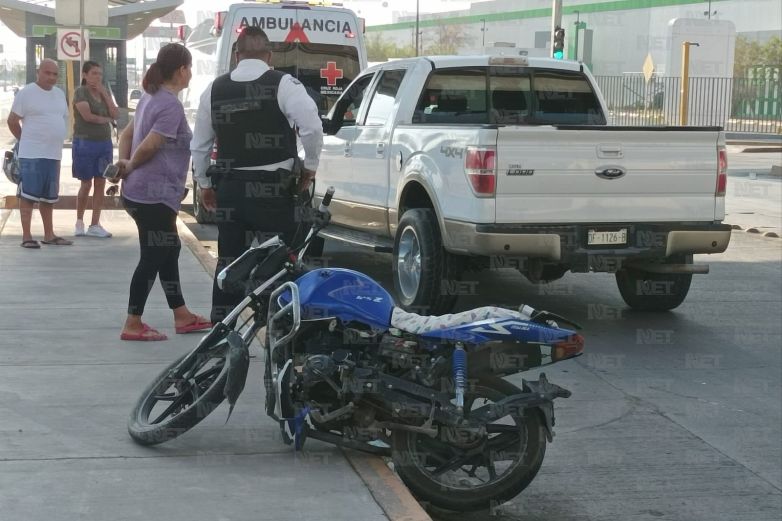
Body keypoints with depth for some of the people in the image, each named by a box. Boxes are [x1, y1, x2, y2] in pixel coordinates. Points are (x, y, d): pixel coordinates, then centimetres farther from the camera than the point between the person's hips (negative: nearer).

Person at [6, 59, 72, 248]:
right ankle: (26, 236, -1)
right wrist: (27, 140, 5)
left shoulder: (59, 94, 12)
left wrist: (55, 142, 14)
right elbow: (12, 121, -4)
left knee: (49, 196, 13)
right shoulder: (26, 93, -7)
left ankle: (49, 235, 22)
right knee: (28, 195, -4)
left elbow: (64, 119, 22)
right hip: (31, 154, -7)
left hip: (54, 154, 7)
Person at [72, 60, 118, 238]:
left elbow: (115, 114, 0)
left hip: (104, 143, 5)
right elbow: (87, 116, -17)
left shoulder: (104, 92, 12)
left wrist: (105, 93, -5)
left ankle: (95, 225, 8)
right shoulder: (81, 92, -6)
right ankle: (79, 222, 18)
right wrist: (106, 119, -4)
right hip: (85, 143, -5)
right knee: (86, 184, 1)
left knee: (100, 184, 3)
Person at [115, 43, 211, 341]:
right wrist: (130, 167, -5)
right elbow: (149, 146, -22)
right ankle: (133, 325, 3)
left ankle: (182, 316, 25)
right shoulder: (171, 105, -17)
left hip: (142, 193, 10)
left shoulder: (151, 97, 13)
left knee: (169, 251, 17)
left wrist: (124, 162, 3)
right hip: (154, 195, -10)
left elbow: (127, 134, 15)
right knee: (152, 258, -2)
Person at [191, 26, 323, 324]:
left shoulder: (215, 90, 7)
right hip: (272, 189, -4)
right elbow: (312, 127, -18)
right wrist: (310, 166, -3)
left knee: (228, 264, 13)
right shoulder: (283, 85, -7)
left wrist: (203, 183, 25)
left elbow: (199, 144, 14)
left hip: (229, 188, 4)